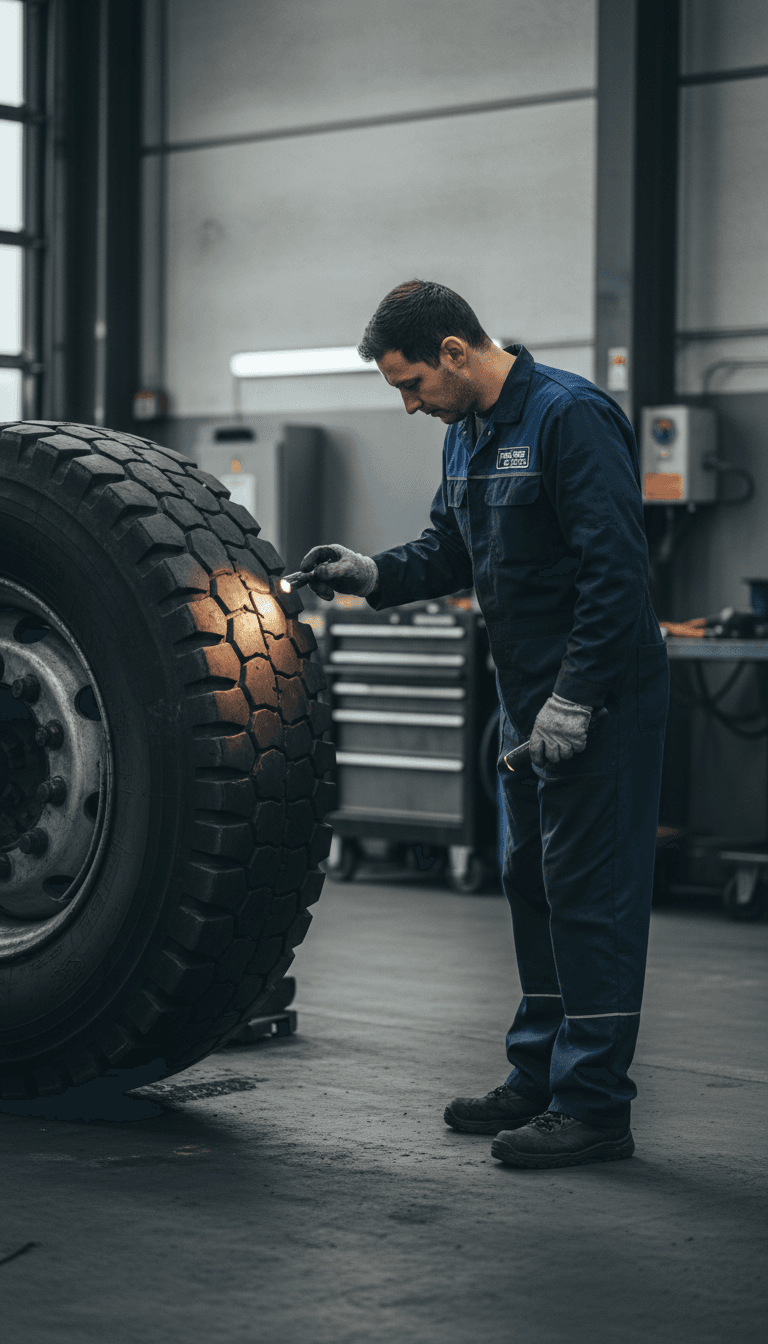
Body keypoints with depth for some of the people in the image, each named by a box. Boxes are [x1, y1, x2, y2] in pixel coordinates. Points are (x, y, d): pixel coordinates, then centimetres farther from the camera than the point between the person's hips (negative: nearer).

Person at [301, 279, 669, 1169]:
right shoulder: (467, 433, 12)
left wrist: (575, 697, -23)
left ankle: (593, 1105, -2)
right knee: (533, 887, 15)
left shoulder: (571, 417, -18)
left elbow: (615, 568, -22)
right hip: (529, 697, 10)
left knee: (590, 895, -7)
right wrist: (374, 574, 0)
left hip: (599, 699, -10)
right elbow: (450, 551, 19)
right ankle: (539, 1078, 26)